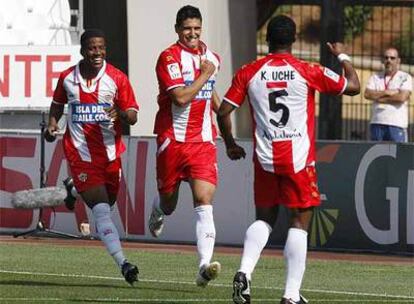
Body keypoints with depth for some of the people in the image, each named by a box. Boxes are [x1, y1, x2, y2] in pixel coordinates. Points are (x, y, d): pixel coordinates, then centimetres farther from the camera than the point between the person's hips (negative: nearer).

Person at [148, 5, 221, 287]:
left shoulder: (211, 57, 11)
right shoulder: (170, 58, -10)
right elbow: (181, 97, -22)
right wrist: (205, 74, -15)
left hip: (203, 142, 3)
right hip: (173, 139, -3)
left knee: (204, 201, -14)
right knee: (169, 204, 12)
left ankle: (205, 266, -25)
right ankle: (158, 210, 52)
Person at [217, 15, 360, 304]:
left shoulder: (249, 73, 1)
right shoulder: (307, 72, -6)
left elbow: (223, 112, 3)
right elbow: (353, 86, 3)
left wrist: (231, 145, 19)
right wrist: (343, 56, 21)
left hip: (265, 159, 3)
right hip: (299, 159, -3)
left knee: (265, 219, 18)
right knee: (300, 223, 2)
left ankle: (244, 272, -4)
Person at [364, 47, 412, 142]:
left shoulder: (405, 78, 3)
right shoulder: (375, 77, 14)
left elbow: (402, 97, -11)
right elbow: (367, 94, -1)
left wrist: (379, 97, -4)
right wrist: (387, 92, -9)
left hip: (397, 124, -4)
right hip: (377, 123, 4)